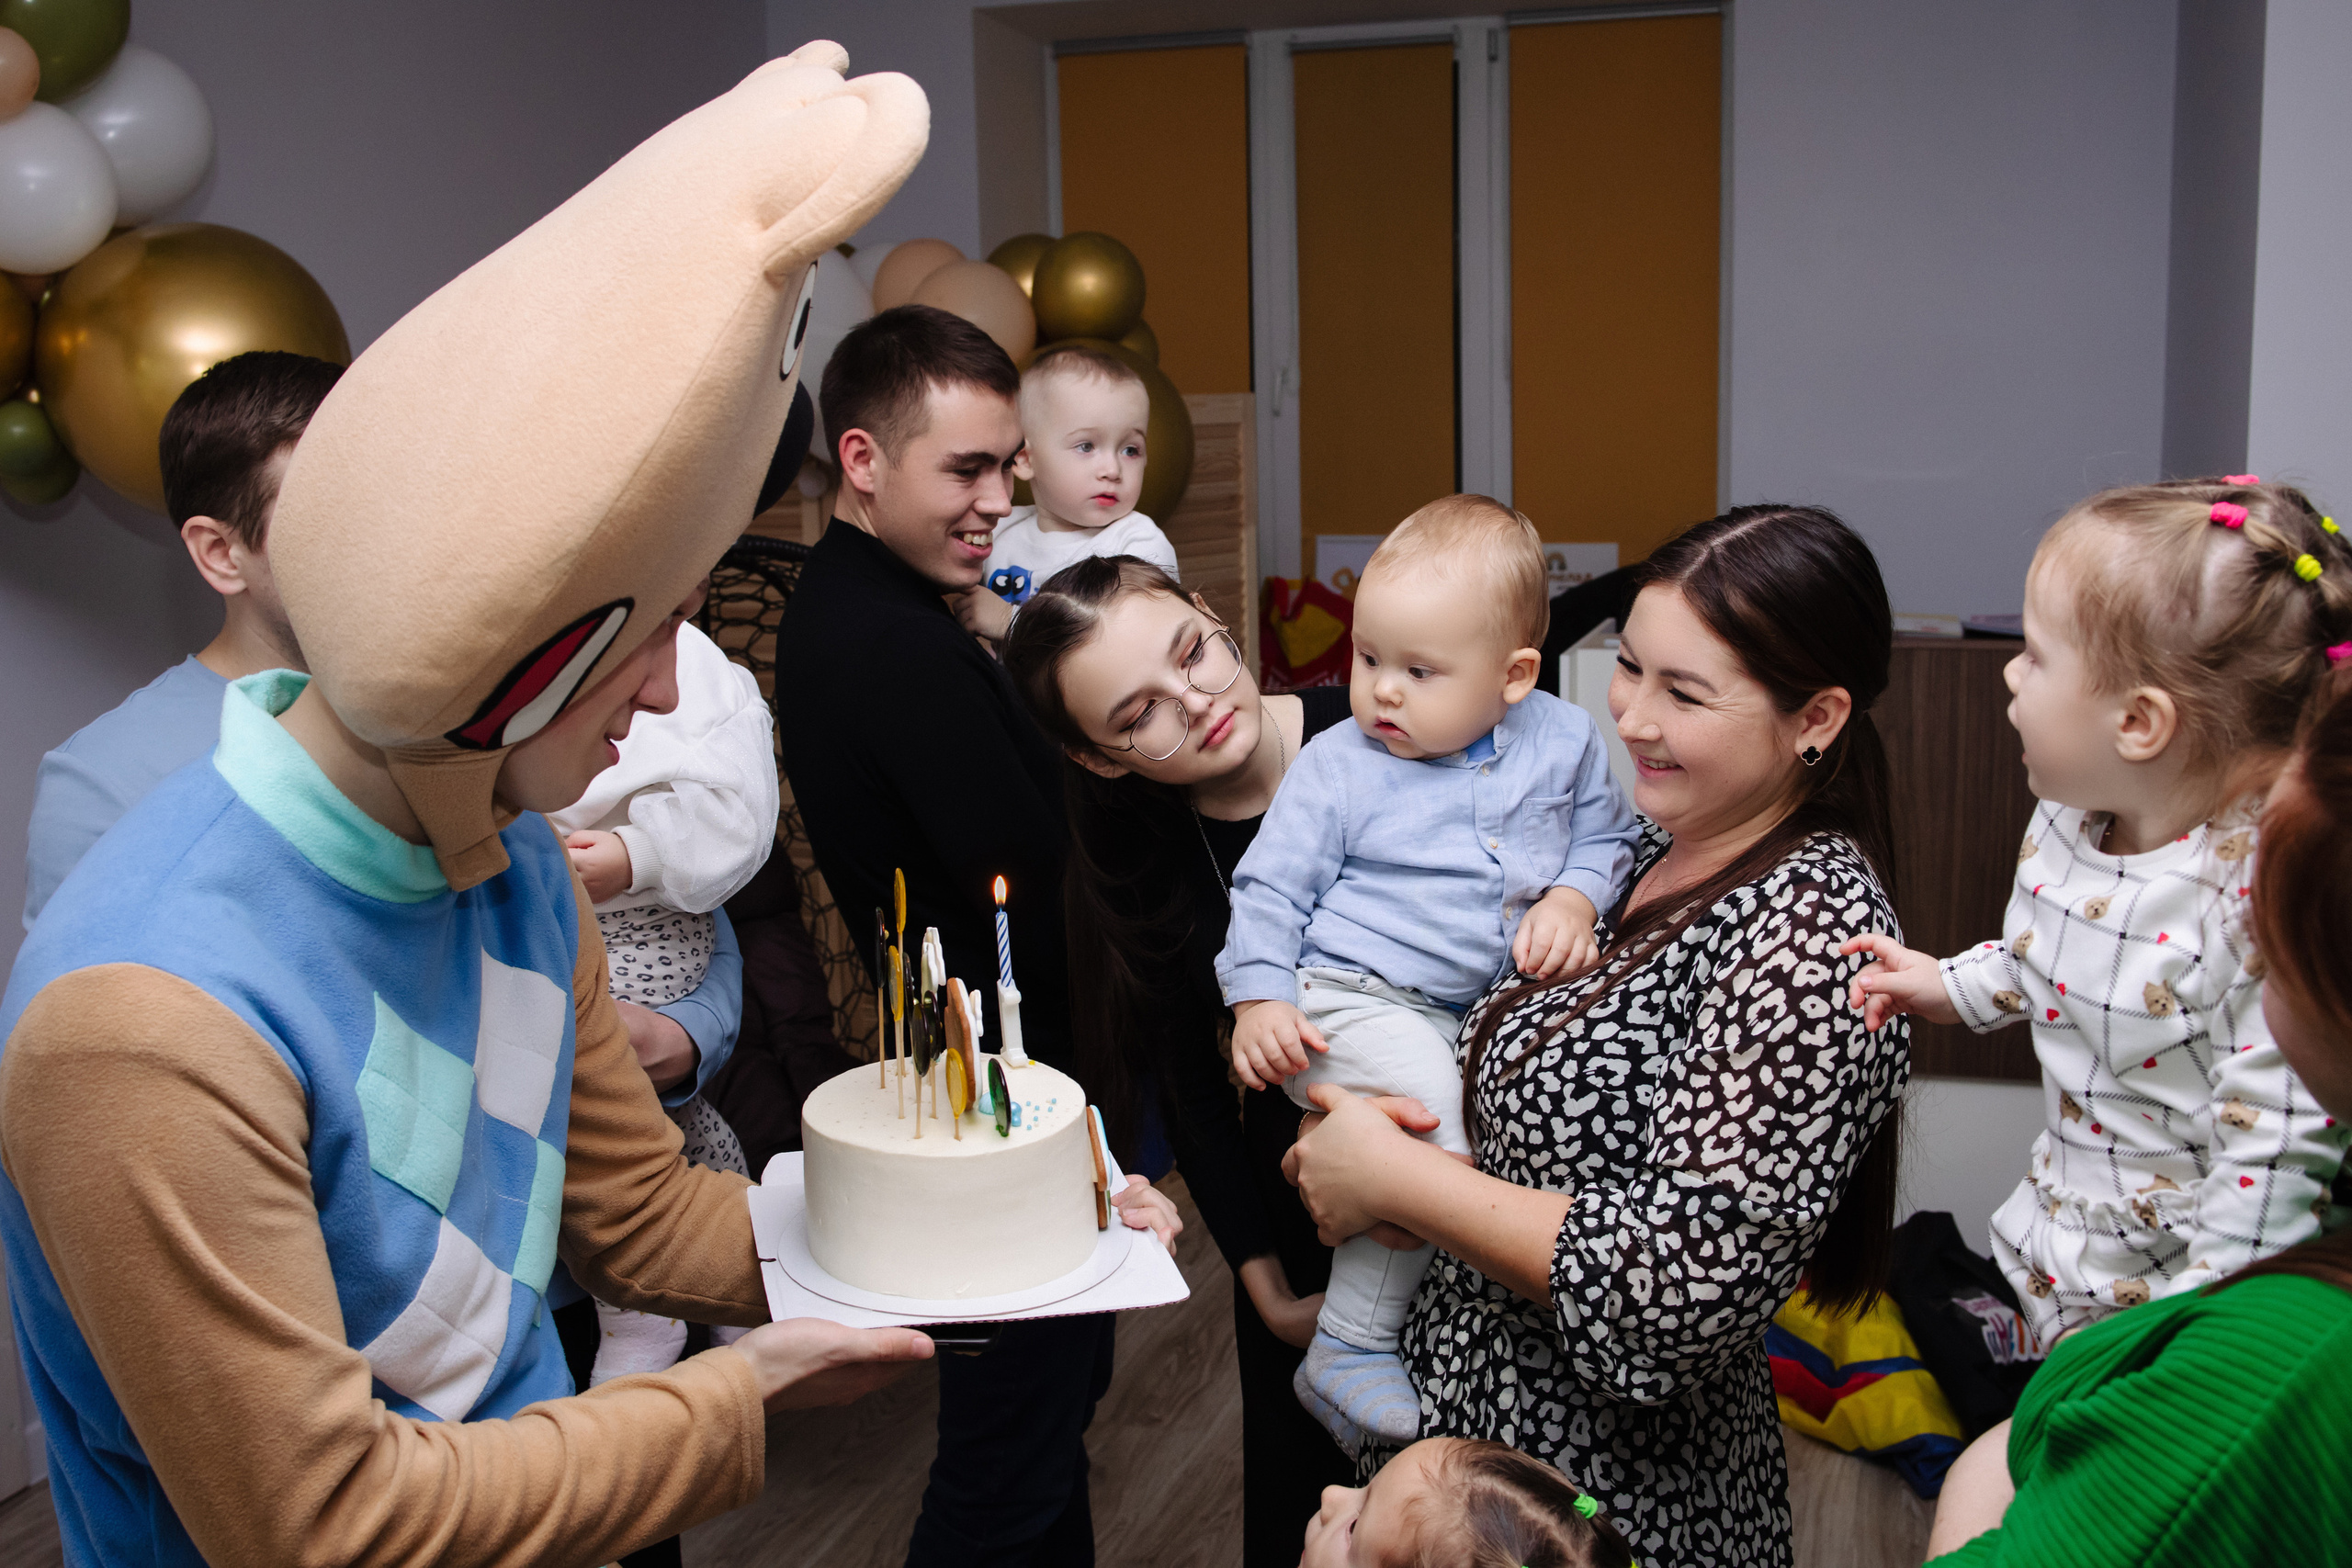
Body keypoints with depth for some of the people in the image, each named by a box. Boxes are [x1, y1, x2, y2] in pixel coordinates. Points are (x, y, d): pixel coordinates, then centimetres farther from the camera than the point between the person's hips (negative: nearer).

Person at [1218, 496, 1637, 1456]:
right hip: (1348, 1000, -5)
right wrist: (1258, 999, -9)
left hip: (1484, 1007, 6)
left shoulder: (1562, 743, 5)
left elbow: (1605, 837, 18)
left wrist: (1574, 901, -2)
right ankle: (1349, 1351, -16)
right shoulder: (1339, 767, -3)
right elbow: (1273, 885, 1)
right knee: (1430, 1123, -28)